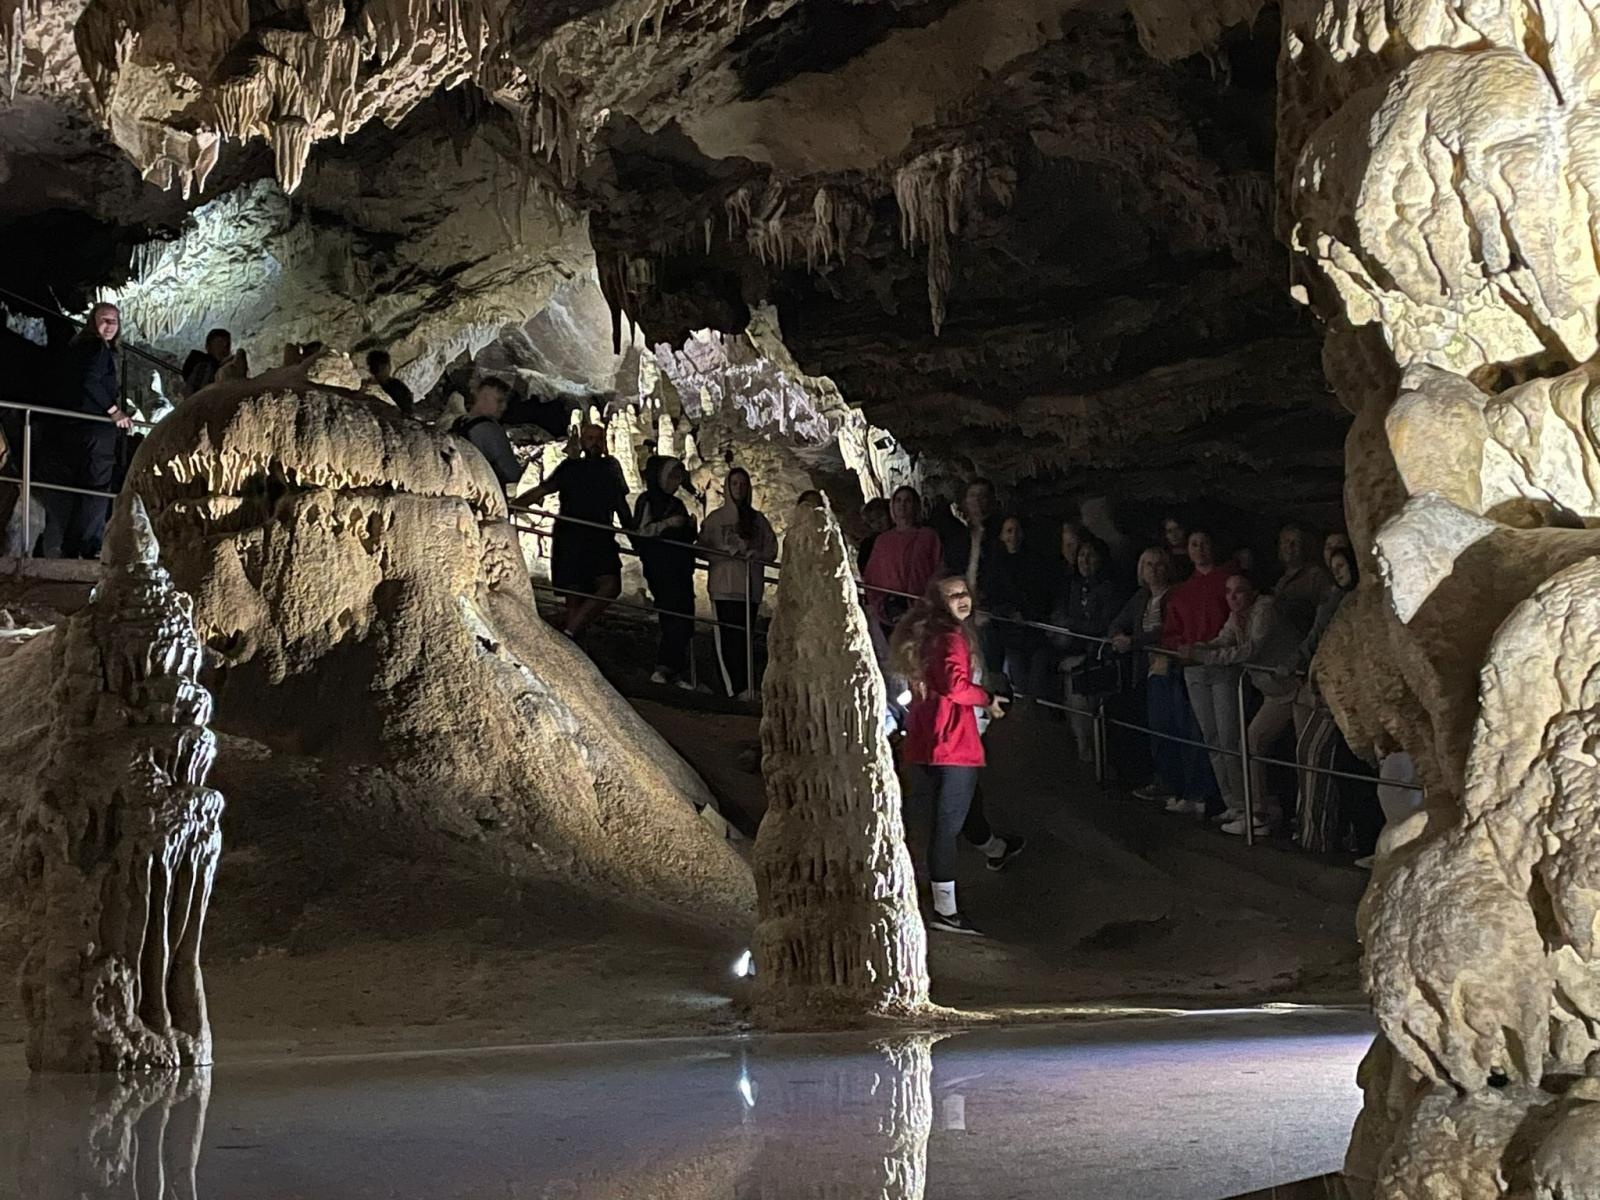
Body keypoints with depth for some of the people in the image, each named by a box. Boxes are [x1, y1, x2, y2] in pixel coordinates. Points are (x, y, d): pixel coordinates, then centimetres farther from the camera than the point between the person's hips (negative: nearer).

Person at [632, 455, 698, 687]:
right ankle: (666, 666, -13)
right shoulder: (647, 501, 3)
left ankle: (675, 669, -1)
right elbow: (640, 530, -9)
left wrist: (690, 526, 4)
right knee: (673, 614, -16)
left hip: (681, 568, 7)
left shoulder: (677, 505, 22)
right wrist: (668, 523, -17)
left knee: (685, 618, -1)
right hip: (660, 568, -7)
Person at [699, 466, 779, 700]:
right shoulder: (715, 518, 11)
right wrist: (727, 552, -11)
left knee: (745, 636, -3)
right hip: (724, 585, -2)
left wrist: (755, 555, -8)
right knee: (727, 636, -11)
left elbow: (771, 549, 12)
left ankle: (744, 687, -1)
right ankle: (740, 688, -15)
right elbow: (703, 548, 3)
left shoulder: (758, 520, 16)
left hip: (751, 586, 2)